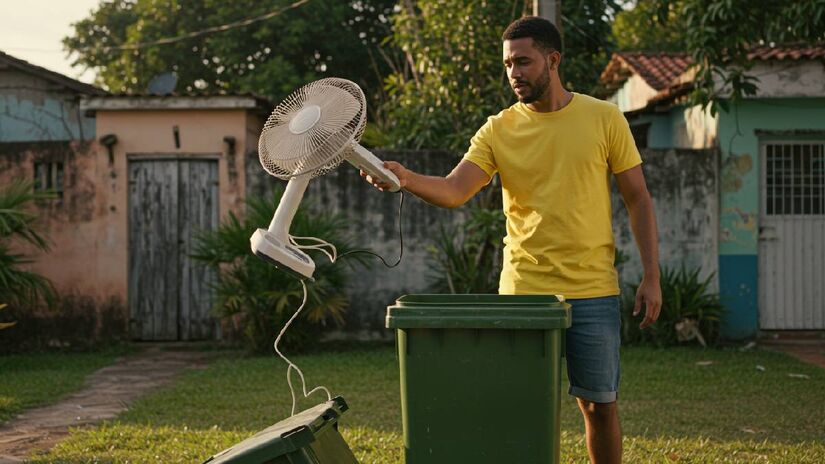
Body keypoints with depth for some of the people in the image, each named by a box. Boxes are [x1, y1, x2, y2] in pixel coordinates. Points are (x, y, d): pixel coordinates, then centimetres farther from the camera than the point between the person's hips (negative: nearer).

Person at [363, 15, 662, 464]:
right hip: (523, 292, 1)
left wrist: (651, 276, -2)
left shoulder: (604, 119, 0)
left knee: (599, 406, 9)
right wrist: (407, 178, -33)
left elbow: (638, 199, 4)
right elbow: (453, 190, -13)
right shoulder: (498, 130, 1)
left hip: (593, 293, 0)